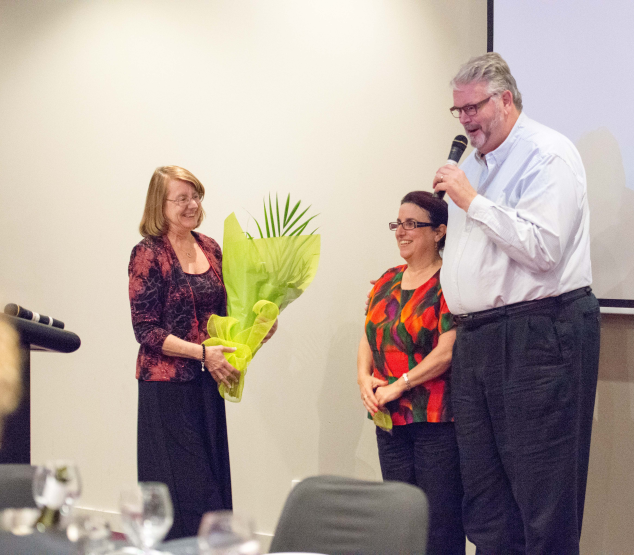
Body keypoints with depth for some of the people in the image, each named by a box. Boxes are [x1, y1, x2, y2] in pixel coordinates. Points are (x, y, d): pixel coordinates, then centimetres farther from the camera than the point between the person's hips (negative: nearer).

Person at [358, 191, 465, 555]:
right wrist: (365, 378, -1)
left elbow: (447, 350, -17)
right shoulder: (388, 282, 15)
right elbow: (369, 338, 18)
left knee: (440, 518, -5)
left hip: (436, 419, -7)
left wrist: (398, 385, -14)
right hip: (390, 417, 7)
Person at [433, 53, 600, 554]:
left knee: (545, 501, -6)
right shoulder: (473, 164, 20)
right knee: (485, 502, 9)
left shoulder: (548, 156, -7)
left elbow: (542, 249, -19)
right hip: (476, 339, 9)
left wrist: (472, 201, -15)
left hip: (538, 336, -9)